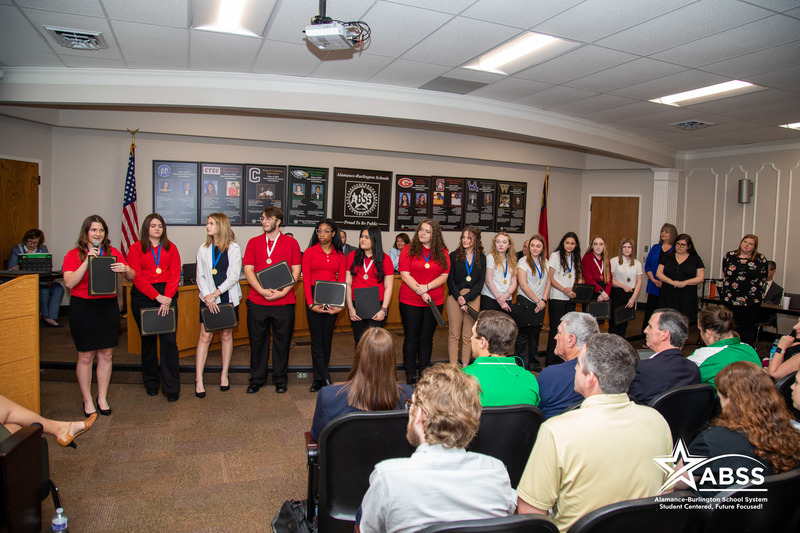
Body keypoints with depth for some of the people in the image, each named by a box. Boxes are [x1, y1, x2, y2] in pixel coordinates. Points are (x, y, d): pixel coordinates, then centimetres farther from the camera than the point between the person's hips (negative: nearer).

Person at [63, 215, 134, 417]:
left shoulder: (113, 253, 7)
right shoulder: (74, 254, -1)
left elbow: (131, 277, 7)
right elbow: (69, 282, -14)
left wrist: (125, 269, -16)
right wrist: (87, 261, -21)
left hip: (108, 307, 3)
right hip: (82, 308, -3)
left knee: (106, 355, 9)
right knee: (85, 356, 2)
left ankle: (102, 398, 22)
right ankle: (87, 401, 16)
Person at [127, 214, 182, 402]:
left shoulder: (170, 248, 10)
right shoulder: (137, 248, 5)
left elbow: (175, 275, 2)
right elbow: (137, 277, -5)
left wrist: (167, 298, -12)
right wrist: (157, 296, -15)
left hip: (167, 296, 1)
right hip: (143, 297, 0)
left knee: (169, 340, -5)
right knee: (148, 340, 9)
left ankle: (172, 387, 0)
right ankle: (151, 383, 24)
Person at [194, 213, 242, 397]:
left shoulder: (234, 248, -1)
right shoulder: (204, 249, 8)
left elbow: (234, 276, -8)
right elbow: (200, 276, 4)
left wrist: (216, 293, -14)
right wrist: (208, 296, -11)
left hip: (228, 297, -1)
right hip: (208, 298, 1)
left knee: (226, 335, 7)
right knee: (205, 336, -3)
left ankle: (224, 375, 20)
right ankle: (199, 380, 0)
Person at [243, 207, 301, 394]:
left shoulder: (291, 243, 4)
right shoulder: (254, 242, 8)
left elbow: (296, 271, 0)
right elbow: (248, 270, 1)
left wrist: (282, 292, -12)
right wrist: (262, 291, -13)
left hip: (284, 302, -1)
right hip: (257, 302, 1)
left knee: (282, 341, 7)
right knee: (257, 341, 9)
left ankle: (280, 379, 22)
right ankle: (257, 379, 24)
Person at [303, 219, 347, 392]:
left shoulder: (340, 256, 8)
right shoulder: (309, 252, 2)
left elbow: (342, 281, 3)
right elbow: (306, 280, -3)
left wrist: (340, 305, -9)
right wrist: (311, 303, -13)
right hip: (314, 297, -2)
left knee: (327, 339, 8)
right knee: (317, 340, -1)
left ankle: (319, 377, 20)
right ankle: (324, 378, 5)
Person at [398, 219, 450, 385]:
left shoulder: (442, 253, 4)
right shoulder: (409, 250, -2)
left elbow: (444, 276, -1)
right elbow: (405, 275, -9)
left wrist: (426, 287, -16)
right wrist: (421, 293, -16)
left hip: (435, 301, 2)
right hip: (410, 301, -2)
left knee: (426, 338, 11)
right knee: (411, 338, 6)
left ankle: (424, 372, 24)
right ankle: (410, 374, 18)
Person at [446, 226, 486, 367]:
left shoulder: (481, 258, 7)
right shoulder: (454, 256, 4)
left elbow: (480, 282, 2)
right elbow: (450, 280, 0)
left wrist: (466, 298, -10)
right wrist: (459, 298, -11)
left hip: (473, 298, 1)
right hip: (455, 297, -1)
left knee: (468, 336, 5)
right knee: (454, 335, 1)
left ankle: (465, 366, 14)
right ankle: (453, 367, 6)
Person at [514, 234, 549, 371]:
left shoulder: (545, 262, 10)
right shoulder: (523, 262, -6)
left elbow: (548, 282, 9)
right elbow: (523, 285, -14)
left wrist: (543, 300, -4)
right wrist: (537, 301, -14)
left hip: (540, 303, 5)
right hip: (525, 301, -5)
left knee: (535, 332, 10)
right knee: (524, 333, -1)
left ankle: (534, 363, 21)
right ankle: (521, 364, 8)